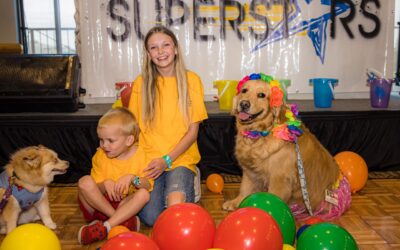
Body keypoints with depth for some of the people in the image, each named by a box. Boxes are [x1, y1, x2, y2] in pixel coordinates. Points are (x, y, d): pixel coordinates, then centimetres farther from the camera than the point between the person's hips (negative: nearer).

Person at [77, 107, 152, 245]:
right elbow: (95, 189, -3)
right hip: (98, 204, 1)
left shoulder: (140, 156, -6)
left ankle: (105, 227, -35)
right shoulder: (100, 156, -2)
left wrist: (132, 178, -32)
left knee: (144, 194, -28)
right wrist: (105, 184, -26)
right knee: (85, 181, -25)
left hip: (125, 205, -1)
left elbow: (148, 185, -12)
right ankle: (122, 220, -25)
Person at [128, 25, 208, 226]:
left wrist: (167, 159, -11)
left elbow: (193, 131, -1)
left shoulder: (191, 80, 1)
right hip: (148, 159, 1)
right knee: (151, 217, -17)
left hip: (181, 158, -1)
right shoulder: (141, 83, 4)